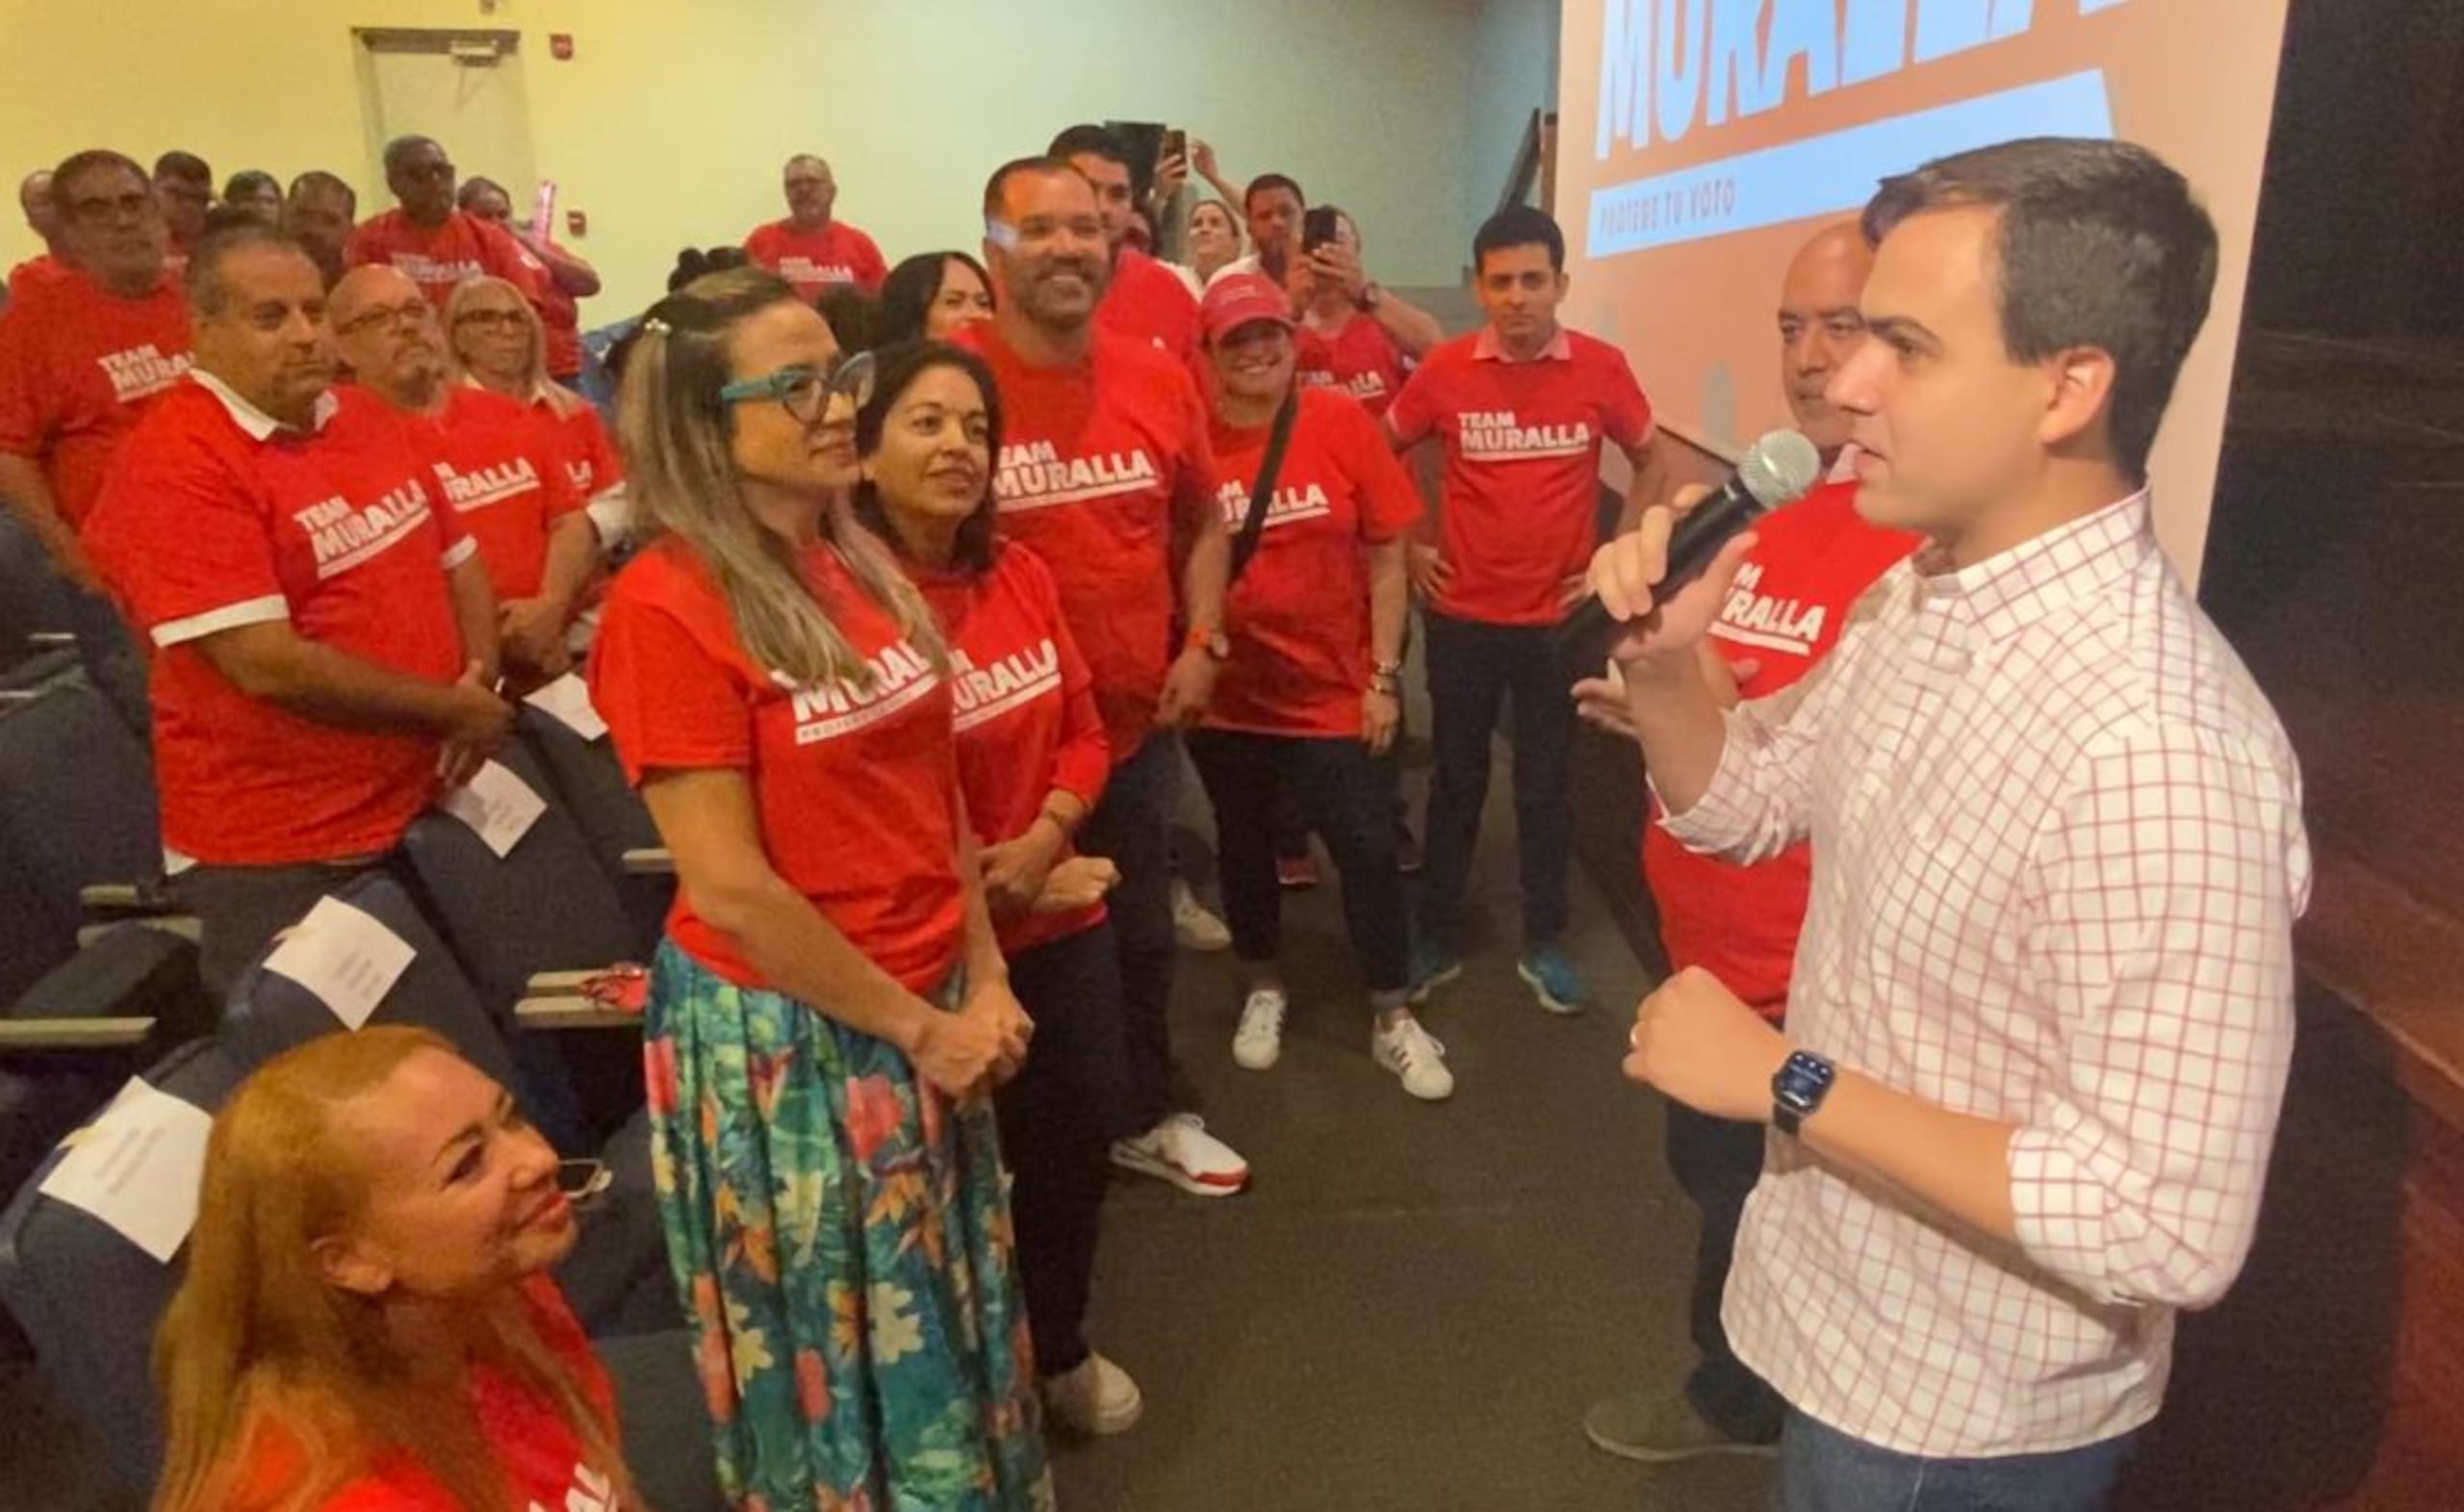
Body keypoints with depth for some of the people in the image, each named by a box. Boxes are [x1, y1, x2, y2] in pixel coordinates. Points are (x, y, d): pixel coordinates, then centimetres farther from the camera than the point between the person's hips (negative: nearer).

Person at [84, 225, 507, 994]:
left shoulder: (363, 416, 7)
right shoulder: (172, 467, -18)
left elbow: (457, 558, 13)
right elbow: (267, 665, -25)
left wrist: (481, 684, -5)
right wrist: (453, 709, -16)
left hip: (428, 813, 7)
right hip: (278, 856, -7)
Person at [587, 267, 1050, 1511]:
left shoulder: (860, 563, 3)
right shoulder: (667, 608, -19)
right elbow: (732, 891, -21)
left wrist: (981, 982, 3)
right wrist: (918, 1026, -13)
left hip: (930, 1012, 7)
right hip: (780, 1036, -7)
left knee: (960, 1337, 23)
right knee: (836, 1361, 16)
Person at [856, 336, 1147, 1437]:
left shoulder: (1019, 573, 1)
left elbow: (1082, 727, 7)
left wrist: (1045, 838, -10)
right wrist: (979, 896, -14)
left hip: (1063, 924, 6)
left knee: (1078, 1138, 17)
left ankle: (1061, 1348, 44)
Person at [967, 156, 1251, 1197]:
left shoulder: (1158, 380, 1)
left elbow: (1204, 523, 13)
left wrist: (1202, 643, 1)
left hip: (1140, 718, 5)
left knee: (1142, 932, 21)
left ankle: (1148, 1118, 43)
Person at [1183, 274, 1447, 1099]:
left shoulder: (1343, 424, -8)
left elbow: (1386, 558, -3)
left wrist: (1385, 676, -5)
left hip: (1335, 693, 0)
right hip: (1227, 697, 1)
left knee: (1368, 851, 6)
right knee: (1243, 845, 18)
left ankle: (1392, 1018, 25)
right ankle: (1263, 987, 41)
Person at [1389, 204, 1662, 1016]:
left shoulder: (1601, 368, -7)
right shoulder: (1445, 369, -7)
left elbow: (1649, 464, 7)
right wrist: (1406, 548, 2)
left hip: (1558, 615, 0)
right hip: (1461, 615, 0)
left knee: (1546, 784, 10)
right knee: (1456, 780, 12)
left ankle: (1543, 945, 24)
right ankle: (1434, 939, 24)